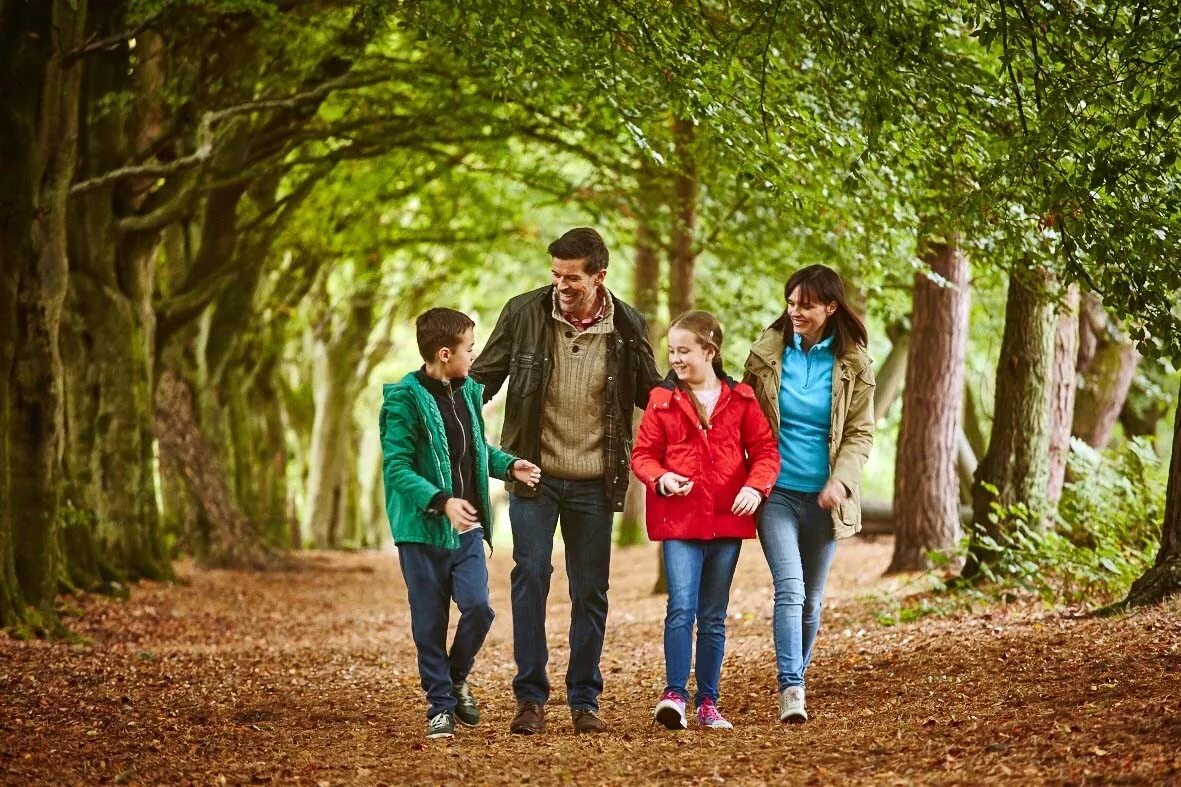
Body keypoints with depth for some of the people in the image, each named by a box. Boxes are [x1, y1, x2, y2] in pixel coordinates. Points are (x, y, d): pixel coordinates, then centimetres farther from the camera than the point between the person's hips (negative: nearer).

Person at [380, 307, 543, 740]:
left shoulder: (468, 391, 9)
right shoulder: (405, 399, -13)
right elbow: (396, 467, -17)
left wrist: (509, 465, 5)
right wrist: (442, 502, -26)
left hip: (467, 528, 5)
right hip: (422, 528, -5)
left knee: (478, 607, -6)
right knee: (430, 620, 2)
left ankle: (456, 677, 20)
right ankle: (440, 705, 14)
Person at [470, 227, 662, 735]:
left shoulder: (627, 327, -1)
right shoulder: (524, 314, -5)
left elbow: (650, 393, 11)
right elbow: (483, 379, 4)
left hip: (594, 482, 1)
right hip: (534, 474, -1)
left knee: (591, 592, 7)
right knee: (530, 577, -7)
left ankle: (585, 700, 17)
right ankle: (530, 698, 0)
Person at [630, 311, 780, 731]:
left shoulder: (740, 399, 4)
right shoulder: (662, 400, 3)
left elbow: (765, 450, 4)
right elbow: (643, 454, 4)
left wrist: (755, 486, -13)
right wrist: (661, 478, -16)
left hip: (727, 522, 2)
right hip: (679, 521, -2)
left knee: (713, 617, 10)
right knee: (682, 607, -17)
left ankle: (708, 703, 16)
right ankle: (674, 695, -16)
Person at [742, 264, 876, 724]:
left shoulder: (852, 363, 0)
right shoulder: (768, 352, 0)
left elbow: (861, 432, 1)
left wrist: (842, 480, -15)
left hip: (823, 497, 2)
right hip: (777, 491, -1)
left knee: (811, 598, 11)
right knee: (790, 588, -17)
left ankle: (796, 675, 27)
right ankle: (791, 688, -22)